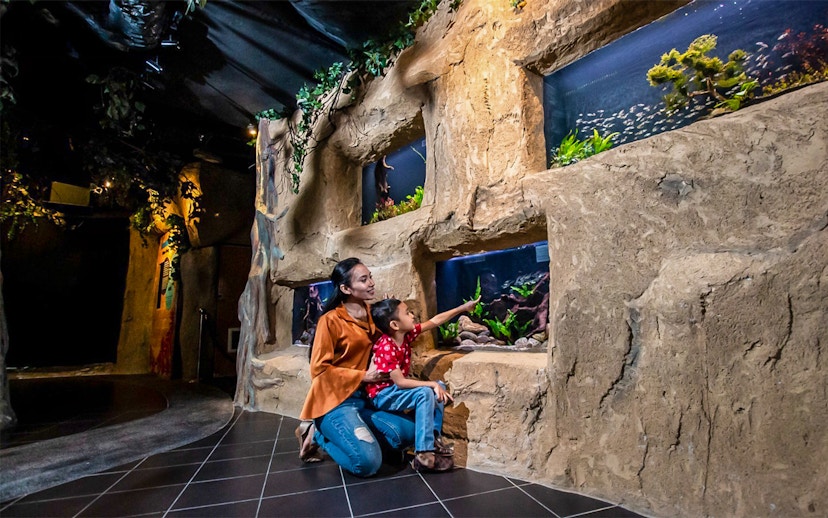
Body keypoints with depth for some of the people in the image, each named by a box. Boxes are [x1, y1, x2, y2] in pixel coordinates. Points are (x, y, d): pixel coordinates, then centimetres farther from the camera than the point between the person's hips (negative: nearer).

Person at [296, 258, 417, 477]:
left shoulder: (371, 315, 6)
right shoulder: (331, 320, -15)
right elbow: (319, 369, -14)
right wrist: (363, 376, -16)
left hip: (362, 397, 7)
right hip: (334, 399, -7)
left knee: (407, 432, -8)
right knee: (367, 462, -21)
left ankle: (340, 435, 6)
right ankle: (319, 435, 4)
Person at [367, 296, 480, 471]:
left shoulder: (406, 334, -5)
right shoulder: (386, 348, -28)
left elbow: (434, 321, 1)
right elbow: (400, 382, -30)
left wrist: (463, 308, 2)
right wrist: (432, 384, -27)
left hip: (396, 389, 9)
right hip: (382, 394, -9)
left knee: (439, 386, 3)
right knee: (425, 393, -28)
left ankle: (434, 437, 4)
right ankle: (423, 455, -26)